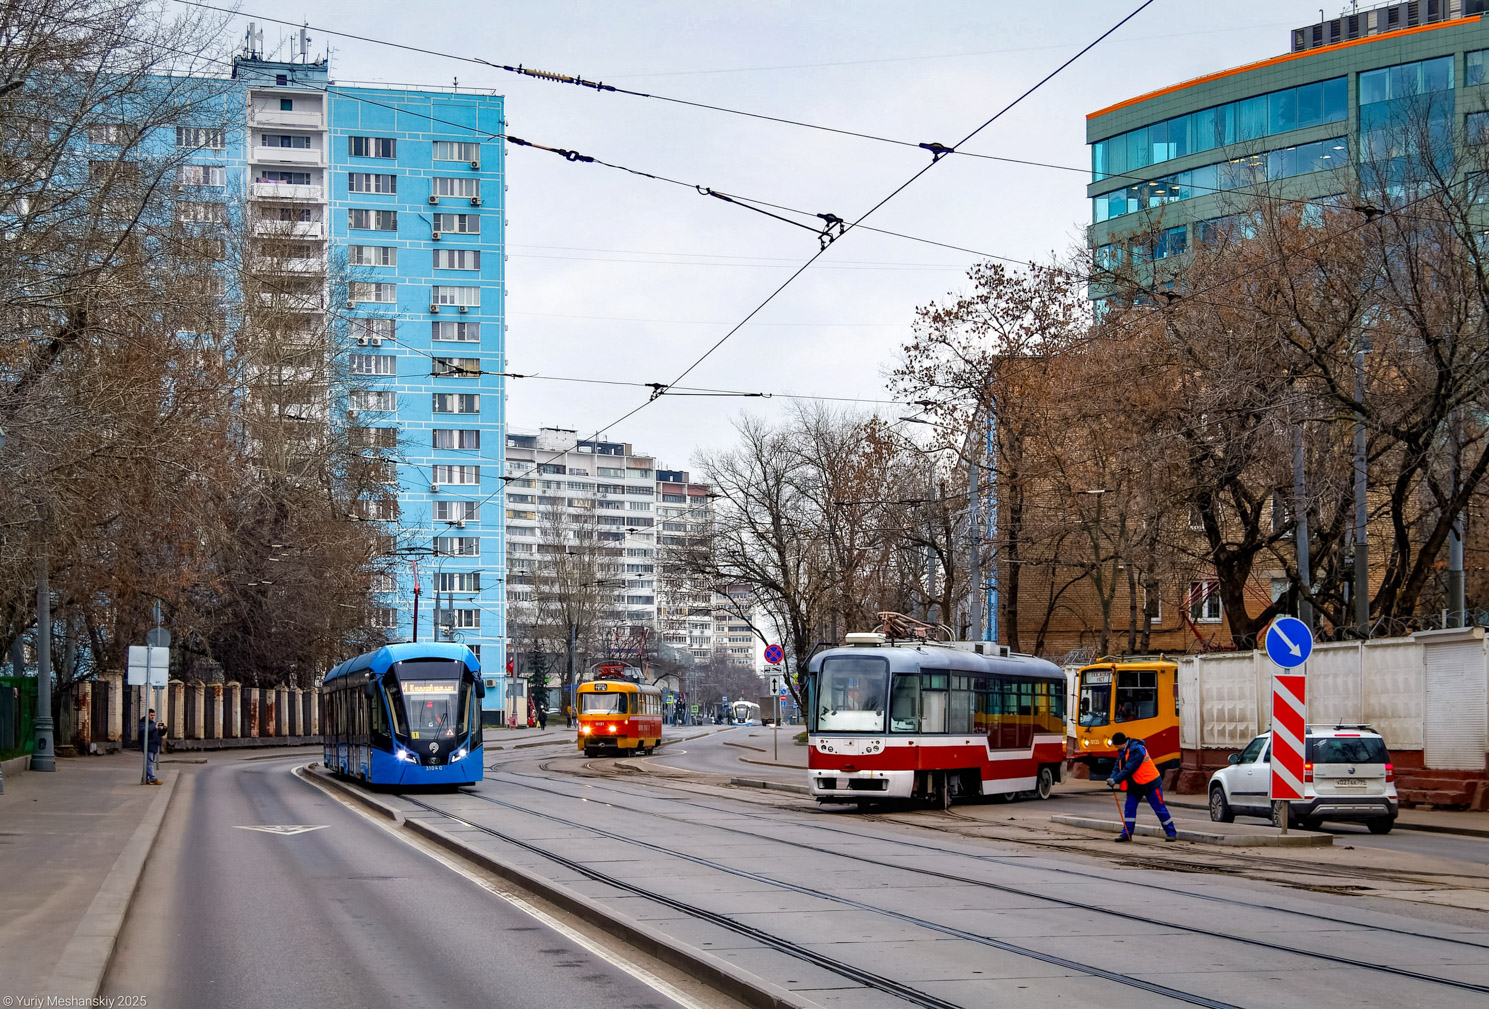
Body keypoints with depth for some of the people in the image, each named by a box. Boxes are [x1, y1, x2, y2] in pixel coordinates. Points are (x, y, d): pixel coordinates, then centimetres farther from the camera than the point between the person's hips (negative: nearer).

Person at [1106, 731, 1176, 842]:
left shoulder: (1136, 750, -25)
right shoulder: (1123, 751, 5)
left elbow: (1129, 769, -28)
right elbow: (1118, 767, 6)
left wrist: (1115, 780, -28)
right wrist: (1112, 778, -13)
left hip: (1150, 783, -8)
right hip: (1135, 785, 8)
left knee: (1160, 809, -1)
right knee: (1129, 808, 0)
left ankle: (1171, 833, 9)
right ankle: (1126, 834, 4)